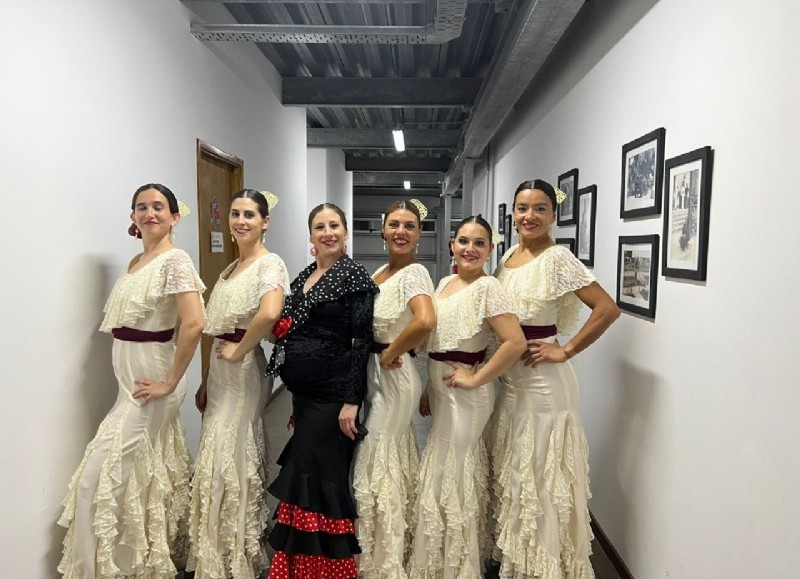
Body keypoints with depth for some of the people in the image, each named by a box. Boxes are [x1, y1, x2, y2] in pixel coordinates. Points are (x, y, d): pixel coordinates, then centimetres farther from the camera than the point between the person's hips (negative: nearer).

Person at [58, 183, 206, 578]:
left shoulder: (175, 261, -15)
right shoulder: (135, 263, 11)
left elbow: (194, 323, -26)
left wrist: (170, 381, -20)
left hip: (149, 382, -8)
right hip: (131, 380, 8)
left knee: (102, 475, -3)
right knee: (147, 473, 17)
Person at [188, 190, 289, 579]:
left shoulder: (269, 264, -12)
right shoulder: (230, 268, 15)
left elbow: (270, 313, -33)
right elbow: (219, 332, 16)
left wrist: (239, 351, -20)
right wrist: (207, 383, 14)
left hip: (244, 371, -8)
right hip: (221, 372, 9)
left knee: (230, 462, -1)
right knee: (221, 458, 15)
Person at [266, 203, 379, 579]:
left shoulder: (355, 276, -9)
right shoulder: (304, 277, 12)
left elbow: (362, 342, -15)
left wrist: (352, 401, -19)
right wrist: (294, 391, 17)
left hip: (332, 395, -7)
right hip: (303, 394, 8)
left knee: (317, 478, -1)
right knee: (303, 478, 15)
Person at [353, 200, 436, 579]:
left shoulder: (414, 273, -17)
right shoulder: (380, 272, 10)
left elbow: (426, 321, -35)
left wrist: (391, 354, -22)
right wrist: (382, 353, 1)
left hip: (393, 375, -9)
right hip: (372, 372, 9)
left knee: (377, 468, 3)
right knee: (392, 460, 20)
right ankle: (396, 547, 40)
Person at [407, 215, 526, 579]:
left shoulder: (487, 287, -16)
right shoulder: (445, 283, 9)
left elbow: (516, 342, -25)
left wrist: (476, 379, -19)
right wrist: (429, 390, 14)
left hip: (464, 394, -8)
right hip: (440, 389, 8)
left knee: (450, 478, 4)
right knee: (447, 473, 20)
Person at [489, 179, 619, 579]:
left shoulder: (558, 258, -14)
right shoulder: (507, 258, 8)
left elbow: (607, 308, -20)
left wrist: (566, 351, -17)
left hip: (542, 379, -8)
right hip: (508, 376, 8)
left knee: (542, 471, 5)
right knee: (511, 468, 18)